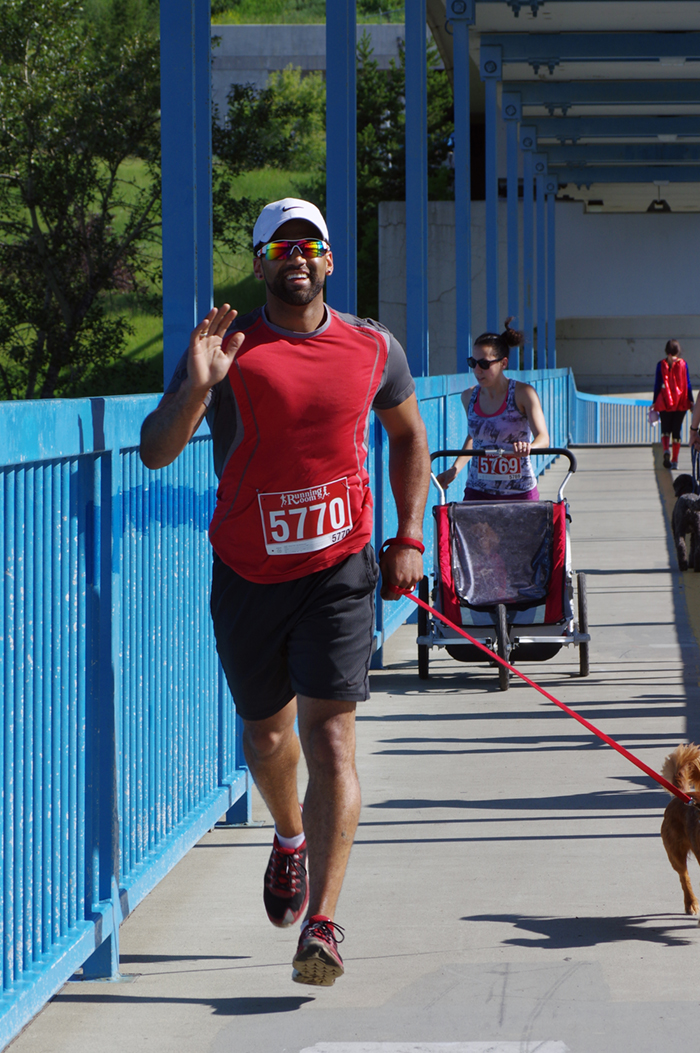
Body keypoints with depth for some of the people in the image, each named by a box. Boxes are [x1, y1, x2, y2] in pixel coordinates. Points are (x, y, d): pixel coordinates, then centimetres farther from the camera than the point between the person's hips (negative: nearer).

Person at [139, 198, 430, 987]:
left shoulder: (373, 348, 3)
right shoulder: (229, 348, -4)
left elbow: (408, 437, 20)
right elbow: (155, 452, -12)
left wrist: (409, 538, 9)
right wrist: (197, 387, -30)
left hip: (340, 567, -1)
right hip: (248, 571, 1)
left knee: (330, 733, -13)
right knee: (265, 732, 16)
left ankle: (322, 923, -16)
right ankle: (291, 840, 49)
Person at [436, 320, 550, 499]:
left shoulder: (523, 394, -7)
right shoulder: (469, 397, 6)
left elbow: (543, 437, -18)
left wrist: (528, 447, -41)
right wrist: (455, 469, 8)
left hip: (519, 492, -3)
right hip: (478, 491, 3)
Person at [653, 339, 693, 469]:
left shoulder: (661, 364, -1)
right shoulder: (683, 363, 0)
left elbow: (657, 385, 1)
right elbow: (688, 384, 2)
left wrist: (654, 402, 6)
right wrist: (691, 401, 8)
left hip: (665, 402, 0)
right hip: (680, 403, 1)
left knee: (665, 429, 10)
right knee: (676, 430, 8)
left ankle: (666, 450, -20)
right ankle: (674, 461, 5)